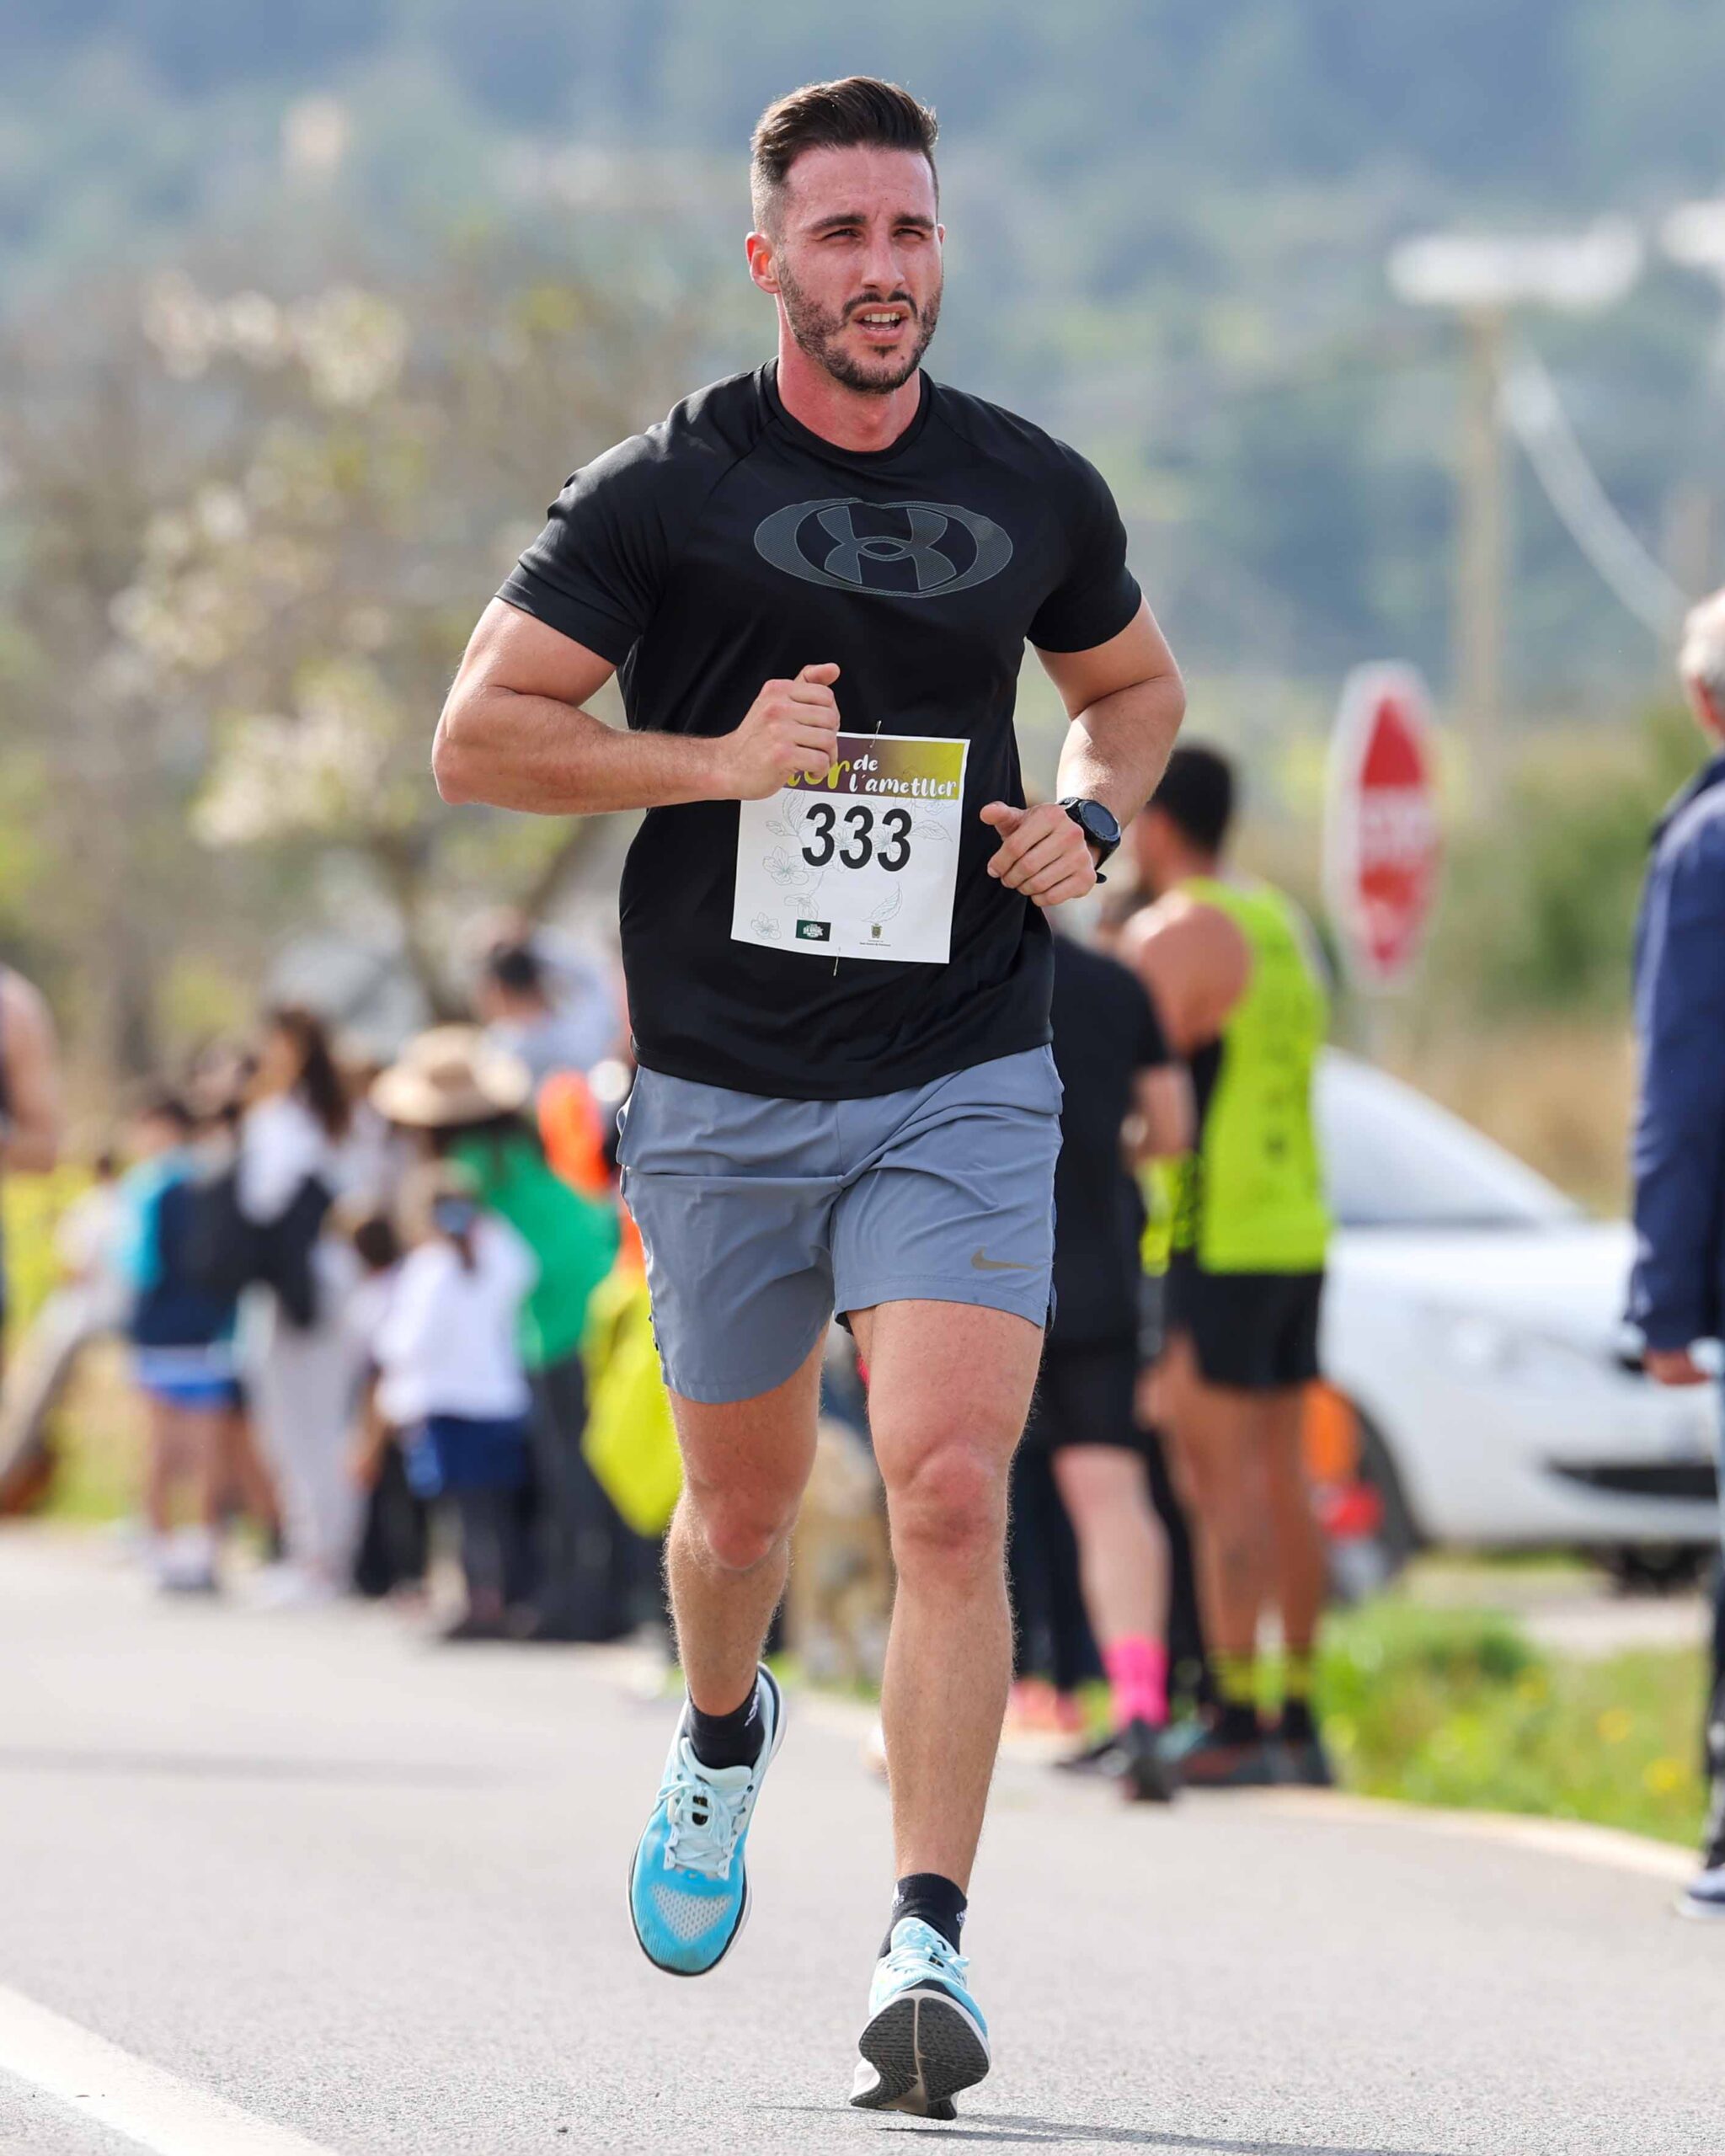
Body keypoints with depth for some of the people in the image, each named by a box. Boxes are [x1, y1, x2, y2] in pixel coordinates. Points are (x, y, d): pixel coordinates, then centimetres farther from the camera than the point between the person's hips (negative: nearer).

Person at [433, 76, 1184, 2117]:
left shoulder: (1034, 493, 5)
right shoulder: (662, 490, -4)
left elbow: (1132, 681, 24)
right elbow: (477, 736, -4)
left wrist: (1090, 814, 3)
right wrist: (719, 760, -16)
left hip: (965, 1085, 0)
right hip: (722, 1090, 0)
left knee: (950, 1491, -16)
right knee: (746, 1496, 15)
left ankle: (925, 1946, -17)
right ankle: (720, 1744, 48)